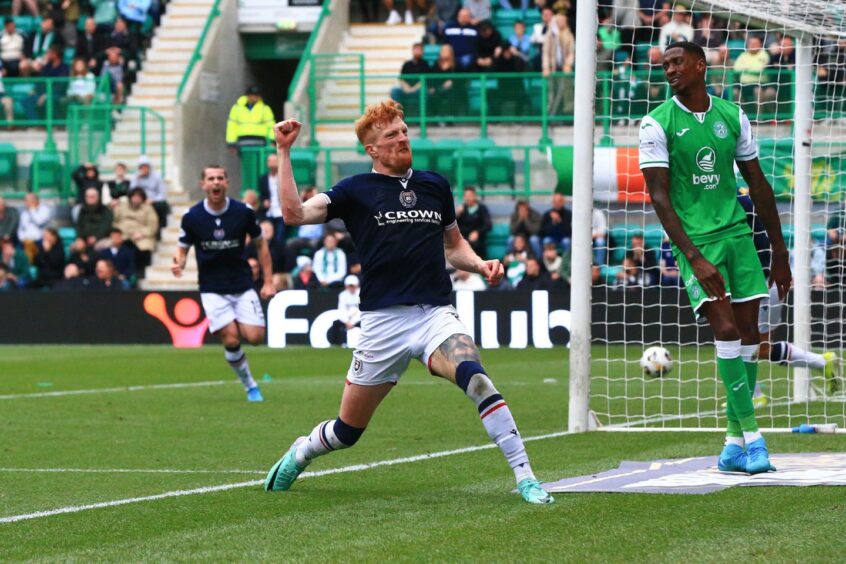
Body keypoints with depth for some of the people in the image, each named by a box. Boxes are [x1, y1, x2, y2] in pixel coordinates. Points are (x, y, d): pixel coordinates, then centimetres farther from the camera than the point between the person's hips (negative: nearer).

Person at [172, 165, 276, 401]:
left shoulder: (243, 212, -6)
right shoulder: (192, 217, -8)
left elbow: (260, 244, 7)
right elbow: (182, 249, 3)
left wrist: (268, 281, 3)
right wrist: (179, 264, -21)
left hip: (242, 285, 1)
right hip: (212, 290, -1)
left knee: (254, 337, -13)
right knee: (231, 340, -14)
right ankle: (250, 386, 7)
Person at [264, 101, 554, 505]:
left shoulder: (434, 185, 15)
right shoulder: (357, 191, 3)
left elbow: (454, 246, 27)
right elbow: (295, 213, -10)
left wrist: (481, 264, 7)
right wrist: (284, 152, -13)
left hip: (436, 316, 1)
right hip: (383, 321, -1)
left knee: (474, 377, -30)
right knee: (347, 431, 8)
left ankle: (525, 476, -31)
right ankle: (301, 452, 43)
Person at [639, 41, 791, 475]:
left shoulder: (732, 116, 7)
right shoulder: (657, 124, -5)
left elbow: (758, 184, 14)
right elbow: (659, 198, -10)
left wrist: (779, 252, 13)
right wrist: (694, 257, -20)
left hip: (736, 232, 4)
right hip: (695, 239, -4)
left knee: (748, 333, 0)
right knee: (726, 329, -17)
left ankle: (734, 444, 7)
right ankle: (750, 434, -13)